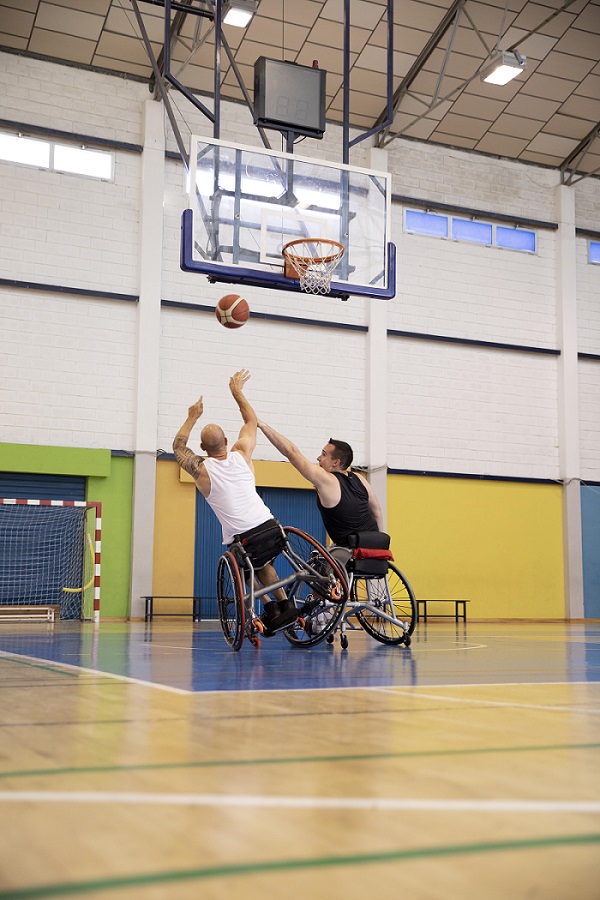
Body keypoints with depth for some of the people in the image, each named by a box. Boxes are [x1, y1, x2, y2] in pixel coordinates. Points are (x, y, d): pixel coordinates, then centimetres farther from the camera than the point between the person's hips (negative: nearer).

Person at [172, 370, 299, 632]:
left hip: (239, 539, -3)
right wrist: (237, 391, 32)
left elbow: (178, 447, 20)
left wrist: (192, 417, 28)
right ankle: (285, 603, 20)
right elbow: (251, 421, 23)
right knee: (263, 562, 32)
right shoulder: (241, 455, 4)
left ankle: (269, 606, 8)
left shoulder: (201, 470, -1)